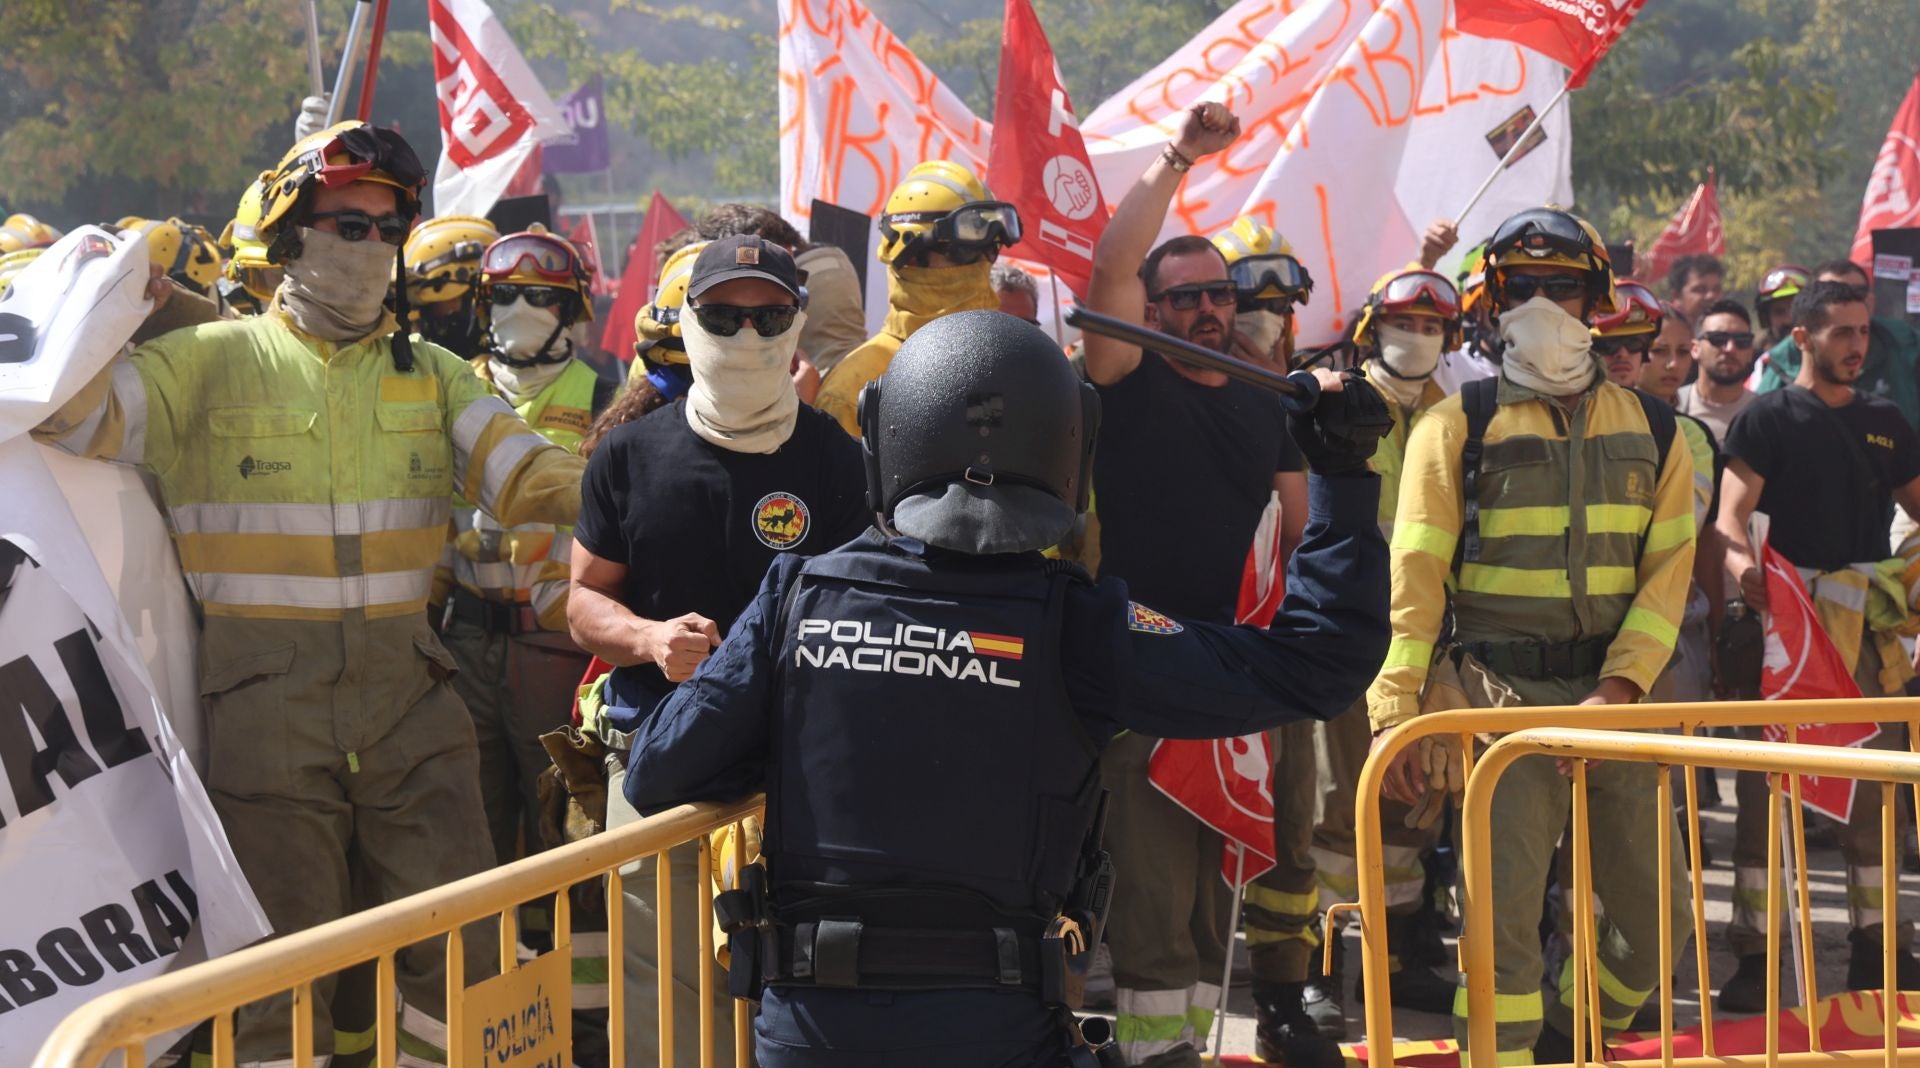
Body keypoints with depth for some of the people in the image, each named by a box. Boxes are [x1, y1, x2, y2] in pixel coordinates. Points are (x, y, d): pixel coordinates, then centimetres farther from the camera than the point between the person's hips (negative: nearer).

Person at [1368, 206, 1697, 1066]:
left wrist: (1620, 686, -10)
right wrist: (1394, 714, -11)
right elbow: (1414, 578, -3)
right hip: (1503, 695, -3)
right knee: (1505, 913, -8)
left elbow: (1668, 568, 5)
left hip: (1616, 696, 4)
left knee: (1654, 913, 8)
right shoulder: (1459, 424, 2)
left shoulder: (1651, 429, 11)